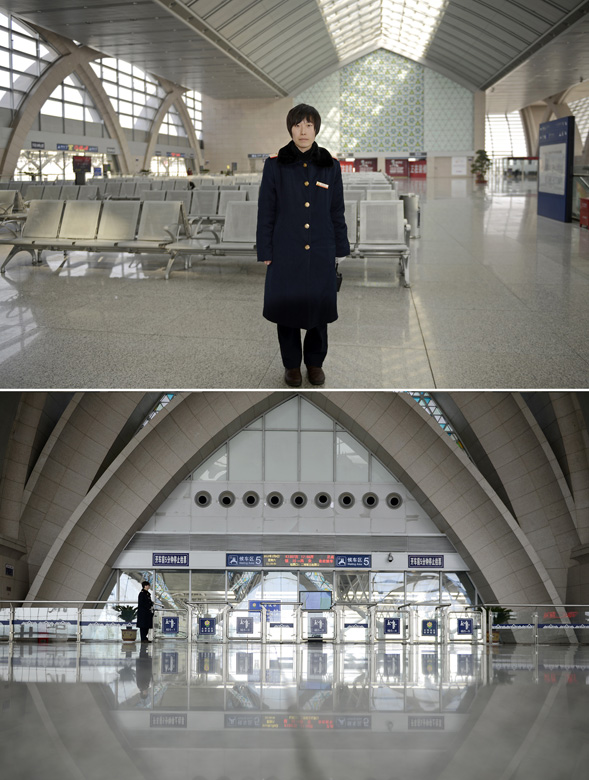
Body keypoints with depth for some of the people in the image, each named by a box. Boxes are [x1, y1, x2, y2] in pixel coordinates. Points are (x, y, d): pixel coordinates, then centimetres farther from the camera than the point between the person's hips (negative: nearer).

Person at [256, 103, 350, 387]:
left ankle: (315, 361, 24)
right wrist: (265, 252, -3)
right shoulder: (275, 164, -2)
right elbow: (266, 211, -1)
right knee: (286, 304, 5)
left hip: (321, 251, 1)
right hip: (286, 250, -1)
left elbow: (337, 211, 7)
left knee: (319, 305, 6)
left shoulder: (330, 165, 2)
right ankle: (291, 364, 21)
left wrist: (341, 248, 6)